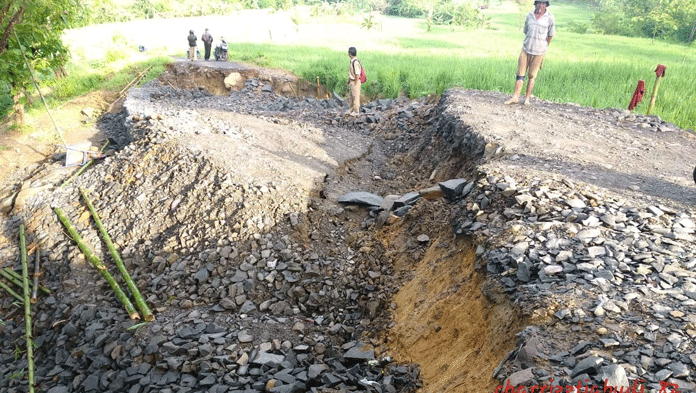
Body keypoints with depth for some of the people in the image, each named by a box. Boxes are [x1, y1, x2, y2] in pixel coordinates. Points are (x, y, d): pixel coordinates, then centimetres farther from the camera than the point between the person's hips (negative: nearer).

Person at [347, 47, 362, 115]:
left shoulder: (355, 62, -22)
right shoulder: (352, 61, 8)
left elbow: (357, 75, -22)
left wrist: (355, 84, -20)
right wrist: (349, 80, 20)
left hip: (355, 82, -10)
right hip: (352, 81, 10)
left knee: (355, 96, 0)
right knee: (352, 96, 17)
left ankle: (356, 111, 9)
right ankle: (351, 110, 28)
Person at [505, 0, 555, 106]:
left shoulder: (550, 18, -2)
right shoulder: (529, 15, 7)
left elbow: (550, 35, 7)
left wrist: (542, 48, 13)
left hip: (538, 53, -3)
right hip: (525, 49, 3)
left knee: (532, 76, 2)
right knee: (520, 74, -1)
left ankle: (527, 98, 9)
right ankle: (515, 97, 1)